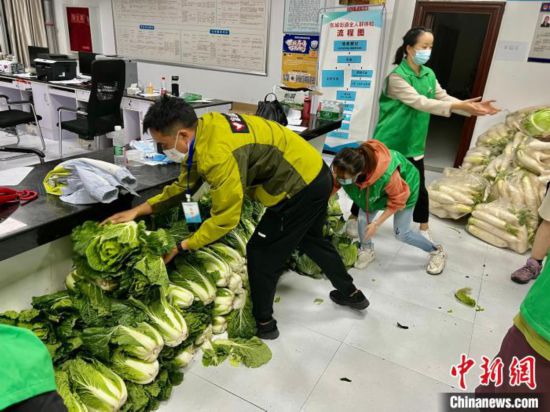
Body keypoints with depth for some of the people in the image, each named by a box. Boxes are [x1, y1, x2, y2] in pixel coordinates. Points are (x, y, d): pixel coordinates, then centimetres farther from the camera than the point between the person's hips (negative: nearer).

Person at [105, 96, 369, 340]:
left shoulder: (218, 154, -32)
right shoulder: (203, 131, -2)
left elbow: (225, 219, -24)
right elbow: (183, 186, 6)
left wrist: (181, 247, -14)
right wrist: (138, 210, 4)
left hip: (301, 187, -10)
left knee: (260, 253, 3)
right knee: (310, 239, 28)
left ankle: (263, 323, 24)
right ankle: (350, 293, 48)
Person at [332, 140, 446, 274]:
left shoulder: (386, 175, -48)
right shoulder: (346, 170, -36)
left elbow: (398, 200, -28)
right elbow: (333, 184, -17)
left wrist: (377, 223, -24)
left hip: (403, 190, -4)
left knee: (401, 233, 0)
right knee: (363, 217, -8)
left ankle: (437, 252, 26)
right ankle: (367, 251, 22)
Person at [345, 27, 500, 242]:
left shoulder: (429, 74, 6)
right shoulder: (397, 76, -18)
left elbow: (443, 98, 2)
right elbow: (420, 102, -26)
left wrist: (471, 107, -14)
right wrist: (459, 106, -31)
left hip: (412, 142, 6)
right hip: (389, 142, -6)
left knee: (419, 187, 10)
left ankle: (424, 229, 25)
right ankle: (355, 218, 26)